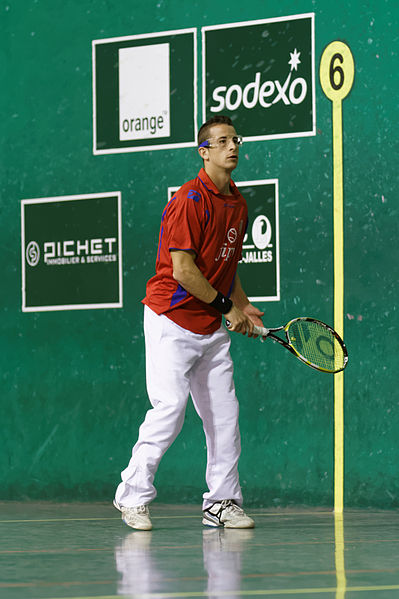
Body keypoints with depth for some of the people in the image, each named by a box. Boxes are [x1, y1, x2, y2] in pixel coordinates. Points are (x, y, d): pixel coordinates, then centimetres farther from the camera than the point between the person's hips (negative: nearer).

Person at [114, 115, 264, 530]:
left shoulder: (238, 203, 11)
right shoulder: (190, 201, -15)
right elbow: (183, 270, -19)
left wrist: (244, 306, 8)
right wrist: (227, 306, -12)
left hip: (213, 328, 8)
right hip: (172, 321, -8)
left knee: (224, 413, 3)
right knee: (170, 408, -13)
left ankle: (222, 502, 10)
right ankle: (132, 496, 0)